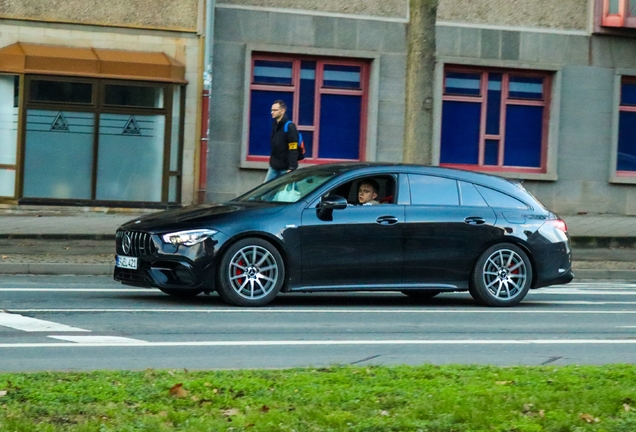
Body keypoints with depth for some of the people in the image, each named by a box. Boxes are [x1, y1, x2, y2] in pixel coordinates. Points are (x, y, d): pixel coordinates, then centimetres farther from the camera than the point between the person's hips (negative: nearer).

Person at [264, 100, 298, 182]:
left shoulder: (289, 127, -16)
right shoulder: (275, 124, 11)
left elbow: (293, 150, -20)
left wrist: (292, 168, -24)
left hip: (285, 168, -8)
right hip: (274, 167, 8)